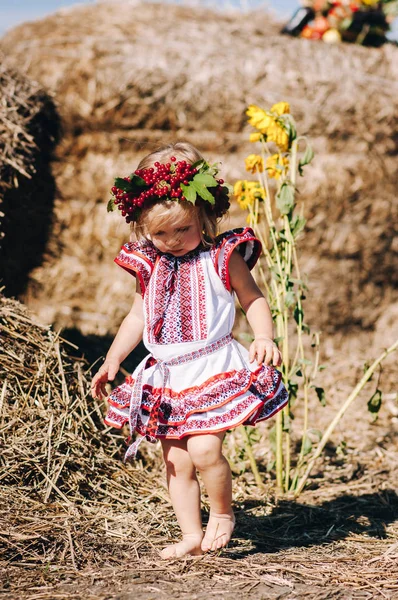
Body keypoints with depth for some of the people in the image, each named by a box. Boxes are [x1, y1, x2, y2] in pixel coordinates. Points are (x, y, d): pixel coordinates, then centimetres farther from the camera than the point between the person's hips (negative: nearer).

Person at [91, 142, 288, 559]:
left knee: (204, 449, -18)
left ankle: (222, 512, 9)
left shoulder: (222, 258, -6)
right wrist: (112, 360, 14)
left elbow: (252, 299, 3)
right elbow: (138, 316, 18)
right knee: (175, 462, 8)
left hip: (214, 370, -5)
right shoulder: (149, 265, 6)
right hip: (166, 375, 5)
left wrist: (264, 337, -14)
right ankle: (191, 536, 20)